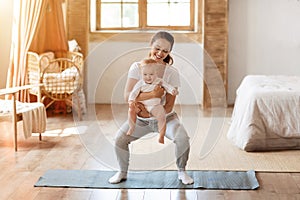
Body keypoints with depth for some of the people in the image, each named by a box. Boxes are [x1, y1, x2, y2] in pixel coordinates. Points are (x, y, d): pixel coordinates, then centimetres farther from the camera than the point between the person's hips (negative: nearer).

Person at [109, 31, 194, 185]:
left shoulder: (172, 73, -11)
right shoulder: (137, 67, -11)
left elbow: (169, 106, -12)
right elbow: (127, 96, -22)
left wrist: (147, 112, -25)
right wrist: (153, 94, -34)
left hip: (165, 117, -1)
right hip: (141, 119, 1)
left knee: (182, 138, -25)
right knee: (119, 139, -18)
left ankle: (181, 172, 2)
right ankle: (122, 172, 9)